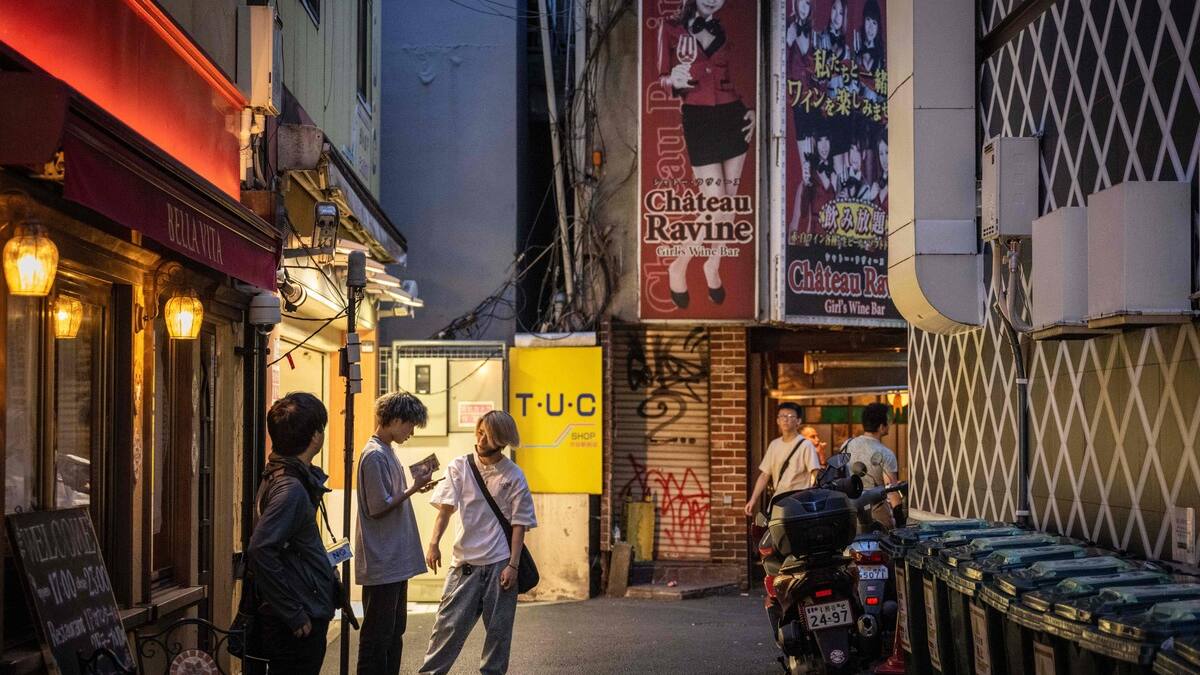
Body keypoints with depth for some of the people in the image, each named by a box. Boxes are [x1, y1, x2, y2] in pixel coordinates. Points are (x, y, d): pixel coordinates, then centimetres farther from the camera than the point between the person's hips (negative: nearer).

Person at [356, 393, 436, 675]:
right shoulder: (375, 456, -16)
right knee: (377, 636, -3)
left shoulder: (386, 453, 14)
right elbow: (378, 508, -19)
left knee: (394, 632, 16)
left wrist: (415, 488, 7)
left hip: (396, 561, 10)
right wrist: (413, 489, -13)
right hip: (381, 564, -10)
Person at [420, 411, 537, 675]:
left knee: (499, 627, 4)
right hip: (465, 560, 0)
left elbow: (519, 524, 1)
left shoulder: (514, 476, 0)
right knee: (450, 621, -2)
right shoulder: (459, 467, 2)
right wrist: (434, 543, -18)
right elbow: (445, 507, -4)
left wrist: (513, 565, -6)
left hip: (500, 563, 0)